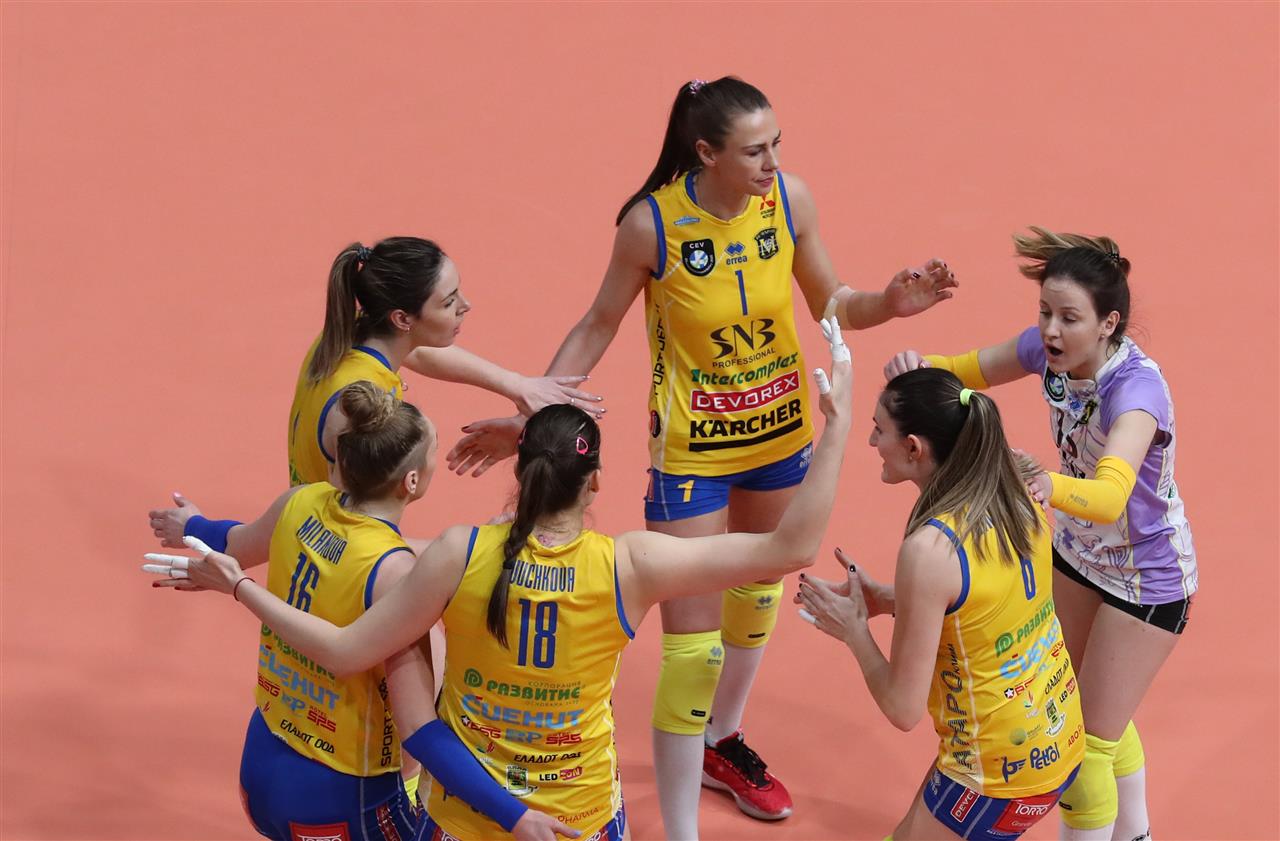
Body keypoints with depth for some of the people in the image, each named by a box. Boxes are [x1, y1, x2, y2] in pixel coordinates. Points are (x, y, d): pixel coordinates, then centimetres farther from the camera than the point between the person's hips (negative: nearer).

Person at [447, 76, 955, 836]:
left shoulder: (790, 199, -13)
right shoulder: (651, 223, -23)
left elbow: (831, 304, 1)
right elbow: (598, 327, -7)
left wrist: (890, 304, -19)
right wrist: (528, 416, -10)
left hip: (780, 433, 5)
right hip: (691, 451, -5)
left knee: (758, 593, 25)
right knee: (694, 644, -5)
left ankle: (724, 742, 51)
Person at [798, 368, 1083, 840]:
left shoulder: (929, 549, -26)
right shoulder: (1018, 503, -3)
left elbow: (903, 708, -19)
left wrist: (854, 630, -4)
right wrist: (887, 601, 7)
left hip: (1000, 779, -8)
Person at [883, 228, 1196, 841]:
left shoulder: (1135, 384, -38)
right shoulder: (1047, 349, -19)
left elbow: (1111, 496, -54)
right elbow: (969, 370, -3)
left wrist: (1049, 486, -75)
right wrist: (920, 366, -27)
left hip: (1149, 578, -8)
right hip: (1079, 553, 8)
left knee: (1091, 741, -2)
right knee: (1070, 708, 24)